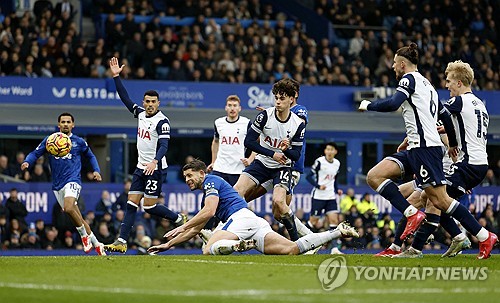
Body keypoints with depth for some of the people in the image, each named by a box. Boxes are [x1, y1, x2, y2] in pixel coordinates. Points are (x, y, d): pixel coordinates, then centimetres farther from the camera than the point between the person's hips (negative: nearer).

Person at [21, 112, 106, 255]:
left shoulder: (79, 142, 6)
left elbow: (90, 156, 21)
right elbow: (35, 153, 7)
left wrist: (96, 171, 5)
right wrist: (27, 162, -14)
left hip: (73, 180, -3)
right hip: (57, 185, 3)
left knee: (68, 208, -30)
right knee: (77, 218, 5)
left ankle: (84, 235, -10)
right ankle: (96, 245, 17)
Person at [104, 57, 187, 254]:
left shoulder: (162, 121, -13)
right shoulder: (141, 114, 9)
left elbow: (164, 146, -23)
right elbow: (125, 98, 15)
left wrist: (155, 162, -40)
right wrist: (116, 76, 9)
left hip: (155, 168, -7)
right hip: (141, 167, 7)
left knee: (150, 206, -7)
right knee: (131, 203, 0)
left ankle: (179, 219, 13)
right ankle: (122, 241, -4)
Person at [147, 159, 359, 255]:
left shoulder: (211, 181, 9)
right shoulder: (206, 198, 37)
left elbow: (209, 212, -8)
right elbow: (195, 230, 40)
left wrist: (182, 226, -1)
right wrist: (168, 244, 39)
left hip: (241, 217, -8)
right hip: (254, 224, 8)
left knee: (208, 250, -22)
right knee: (292, 249, -13)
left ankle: (240, 245, -46)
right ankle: (338, 232, -21)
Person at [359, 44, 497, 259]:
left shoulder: (409, 78, -3)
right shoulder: (426, 84, 23)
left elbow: (393, 104, -19)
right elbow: (446, 116, 28)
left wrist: (368, 105, -2)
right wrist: (453, 144, 41)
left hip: (424, 147, -9)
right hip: (415, 149, 9)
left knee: (439, 200, -11)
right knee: (374, 176, 0)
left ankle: (485, 237, -9)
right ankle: (412, 215, -8)